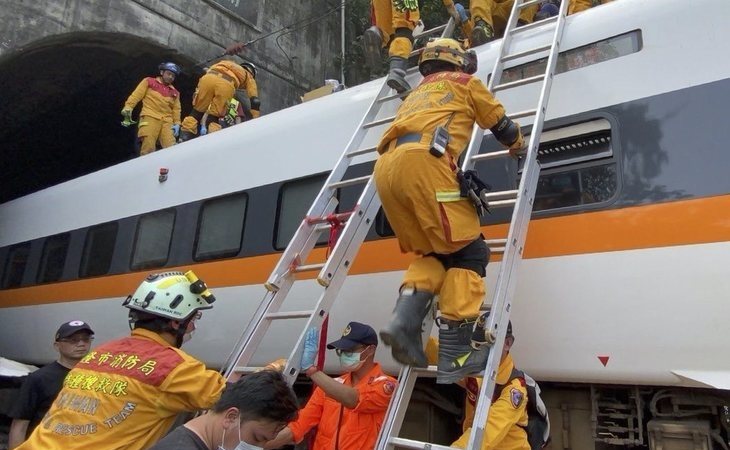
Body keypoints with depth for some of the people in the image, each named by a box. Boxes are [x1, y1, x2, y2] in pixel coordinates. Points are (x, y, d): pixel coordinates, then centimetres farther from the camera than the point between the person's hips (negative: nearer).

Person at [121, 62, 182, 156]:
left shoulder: (174, 92, 23)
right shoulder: (149, 81, 14)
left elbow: (176, 109, 17)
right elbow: (137, 95, 6)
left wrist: (177, 123, 3)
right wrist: (128, 107, -7)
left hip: (167, 121, 3)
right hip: (150, 117, -3)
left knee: (171, 149, -14)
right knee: (148, 148, -16)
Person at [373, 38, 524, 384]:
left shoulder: (417, 93, 41)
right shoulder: (464, 82, 25)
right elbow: (501, 125, 29)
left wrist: (459, 175, 40)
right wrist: (517, 146, 52)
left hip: (387, 167, 7)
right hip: (422, 161, -7)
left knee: (434, 253, 15)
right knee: (468, 252, -3)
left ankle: (404, 319, -9)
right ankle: (455, 354, -10)